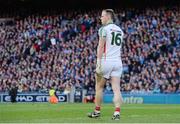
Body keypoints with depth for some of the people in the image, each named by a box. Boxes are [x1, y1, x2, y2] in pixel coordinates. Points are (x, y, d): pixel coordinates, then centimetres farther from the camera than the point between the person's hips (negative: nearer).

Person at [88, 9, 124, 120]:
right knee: (116, 88, -2)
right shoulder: (120, 30, 16)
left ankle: (97, 111, 18)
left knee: (99, 87, 9)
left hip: (106, 61, -5)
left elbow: (101, 47, -12)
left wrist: (98, 64, -14)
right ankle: (117, 112, -14)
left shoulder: (104, 29, -6)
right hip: (118, 62, 5)